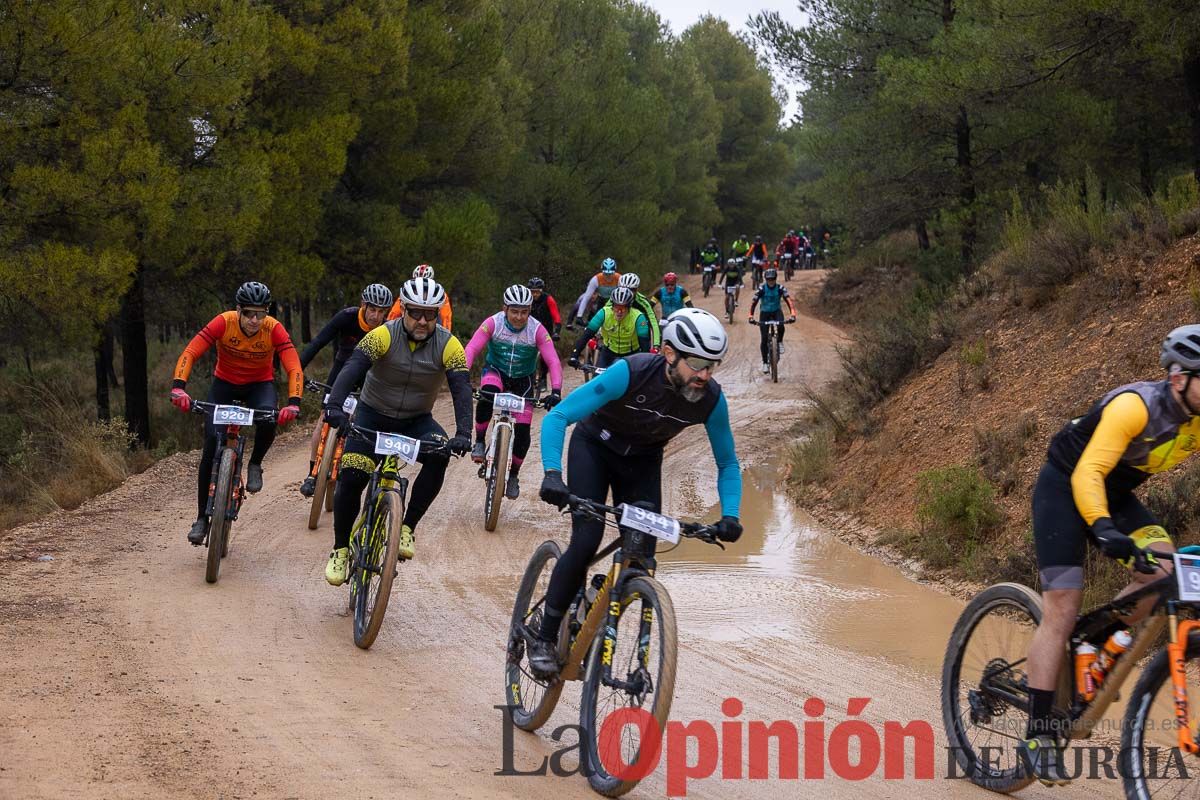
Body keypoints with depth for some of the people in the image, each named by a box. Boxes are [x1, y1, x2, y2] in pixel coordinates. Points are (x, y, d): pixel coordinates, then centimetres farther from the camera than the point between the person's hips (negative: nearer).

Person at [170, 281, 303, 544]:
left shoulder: (274, 329, -25)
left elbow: (294, 368, -32)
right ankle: (202, 518, 0)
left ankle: (255, 464, -1)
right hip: (225, 383, 0)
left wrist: (293, 403, -48)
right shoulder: (224, 322, -26)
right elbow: (190, 353, -31)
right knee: (211, 448, -12)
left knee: (268, 421, -34)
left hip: (260, 384, 0)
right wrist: (178, 387, -47)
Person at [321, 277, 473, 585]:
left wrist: (463, 433, -40)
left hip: (416, 420, 1)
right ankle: (341, 550, 4)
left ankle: (407, 527, -17)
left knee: (439, 454, -30)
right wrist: (334, 406, -48)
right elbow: (352, 369, -30)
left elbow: (461, 389, -24)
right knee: (350, 480, -17)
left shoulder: (448, 345, -15)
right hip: (373, 415, -1)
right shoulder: (384, 336, -19)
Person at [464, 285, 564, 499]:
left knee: (522, 432, -6)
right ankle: (479, 441, -15)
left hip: (522, 380, 1)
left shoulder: (537, 330, -23)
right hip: (495, 371, -1)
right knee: (488, 395, -37)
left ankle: (513, 476, 19)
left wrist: (556, 391, -42)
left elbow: (553, 362, -27)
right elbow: (471, 350, -30)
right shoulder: (493, 323, -23)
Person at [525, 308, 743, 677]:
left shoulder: (711, 400, -24)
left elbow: (727, 463, -8)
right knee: (586, 542, -20)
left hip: (642, 460, 4)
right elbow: (557, 418, -35)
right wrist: (552, 474, -49)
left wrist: (730, 515, -25)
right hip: (594, 447, -4)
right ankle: (544, 637, -5)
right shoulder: (631, 373, -35)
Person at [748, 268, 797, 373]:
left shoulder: (781, 288, -16)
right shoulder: (761, 289, -17)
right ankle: (765, 363, 5)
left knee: (780, 326, -34)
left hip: (777, 311, 0)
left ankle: (780, 342, -3)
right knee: (764, 339, -7)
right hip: (765, 313, 0)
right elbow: (753, 303, -21)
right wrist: (751, 316, -35)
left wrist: (792, 314, -41)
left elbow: (788, 300, -25)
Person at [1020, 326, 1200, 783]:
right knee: (1061, 610, -11)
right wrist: (1103, 530, -51)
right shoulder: (1136, 406, -31)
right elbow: (1087, 474, -36)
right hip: (1064, 486, -6)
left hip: (1115, 494, 6)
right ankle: (1039, 733, -6)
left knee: (1163, 569, -19)